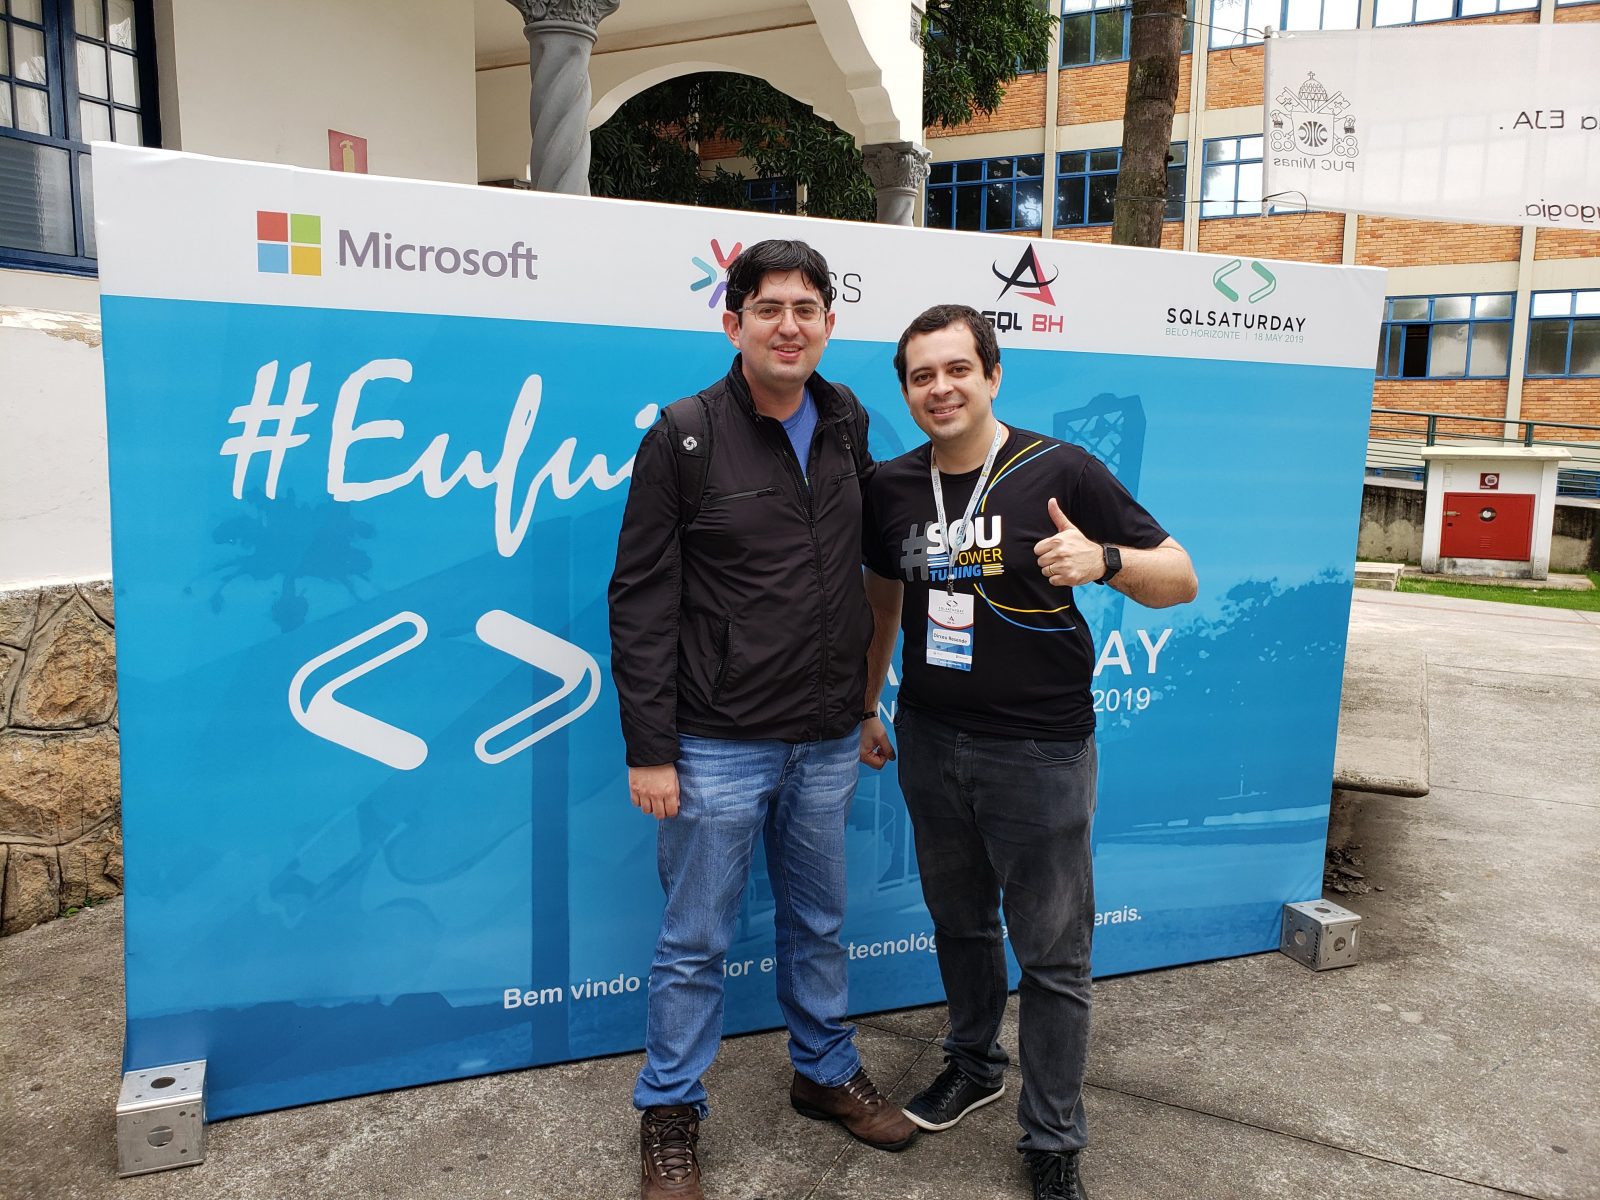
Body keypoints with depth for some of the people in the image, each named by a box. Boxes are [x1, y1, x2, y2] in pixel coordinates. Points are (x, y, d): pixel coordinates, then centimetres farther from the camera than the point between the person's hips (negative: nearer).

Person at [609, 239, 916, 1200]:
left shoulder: (847, 421, 4)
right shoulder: (685, 436, -10)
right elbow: (641, 602, -10)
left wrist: (865, 691, 14)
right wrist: (649, 748, -12)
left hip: (828, 741, 5)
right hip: (719, 747, -4)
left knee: (821, 925, 21)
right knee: (696, 942, 10)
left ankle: (828, 1072, 43)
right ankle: (670, 1112, 31)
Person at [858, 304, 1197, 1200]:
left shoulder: (1060, 472, -11)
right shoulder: (891, 487, 2)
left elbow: (1180, 580, -8)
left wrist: (1104, 559, -28)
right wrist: (866, 707, 18)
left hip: (1039, 750, -4)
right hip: (930, 742, 5)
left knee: (1052, 954, 6)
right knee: (960, 922, 21)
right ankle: (975, 1064, 45)